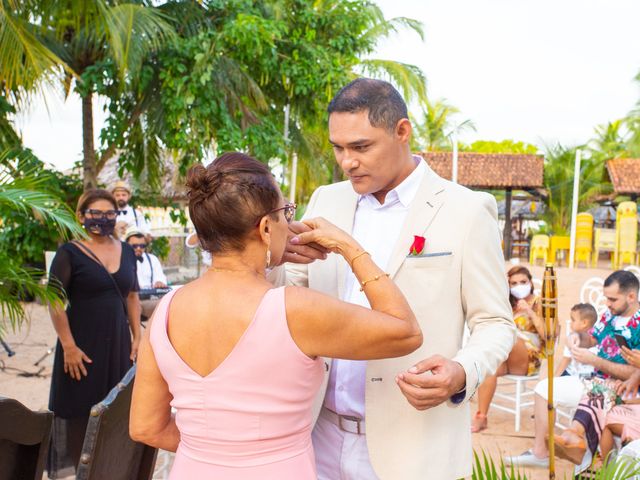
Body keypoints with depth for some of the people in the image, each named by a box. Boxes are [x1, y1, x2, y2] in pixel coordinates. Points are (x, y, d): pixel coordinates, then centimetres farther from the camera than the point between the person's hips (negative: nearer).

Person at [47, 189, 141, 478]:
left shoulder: (126, 252, 9)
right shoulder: (69, 253, -6)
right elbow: (55, 303, -9)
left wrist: (137, 337, 7)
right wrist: (69, 346, -15)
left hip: (118, 345, 4)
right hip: (83, 346, -4)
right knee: (80, 414, 3)